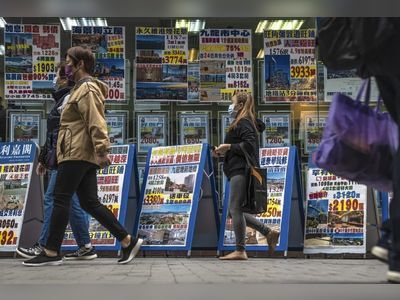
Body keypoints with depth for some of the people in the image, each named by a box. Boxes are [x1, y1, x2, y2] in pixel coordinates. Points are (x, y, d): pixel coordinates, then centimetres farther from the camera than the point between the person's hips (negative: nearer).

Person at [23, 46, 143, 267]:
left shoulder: (86, 89, -9)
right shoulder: (82, 88, 24)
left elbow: (96, 122, -20)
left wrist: (102, 151, -27)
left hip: (76, 153, -11)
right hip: (84, 155, 11)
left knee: (61, 200, -5)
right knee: (90, 203, 7)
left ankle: (51, 253, 1)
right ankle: (127, 241, 6)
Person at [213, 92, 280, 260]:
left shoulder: (243, 123, -6)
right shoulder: (244, 123, 25)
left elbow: (249, 145, -19)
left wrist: (228, 146, -12)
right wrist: (224, 152, 13)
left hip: (241, 171, -11)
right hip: (239, 171, 11)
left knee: (235, 209, -11)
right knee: (235, 211, 10)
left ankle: (240, 251, -9)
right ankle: (269, 233, 11)